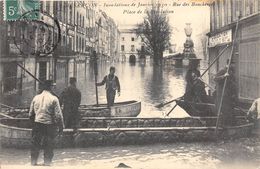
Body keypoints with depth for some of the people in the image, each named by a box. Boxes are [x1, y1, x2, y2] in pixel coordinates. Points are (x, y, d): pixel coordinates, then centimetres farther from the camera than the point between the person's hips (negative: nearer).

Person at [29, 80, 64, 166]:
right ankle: (47, 163, 11)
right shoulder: (54, 99, -9)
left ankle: (33, 162, 20)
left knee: (35, 144, 13)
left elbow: (30, 114, 10)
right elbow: (58, 115, -11)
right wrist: (61, 126, -2)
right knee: (49, 146, 7)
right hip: (49, 125, -3)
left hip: (37, 124, 3)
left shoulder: (36, 98, 3)